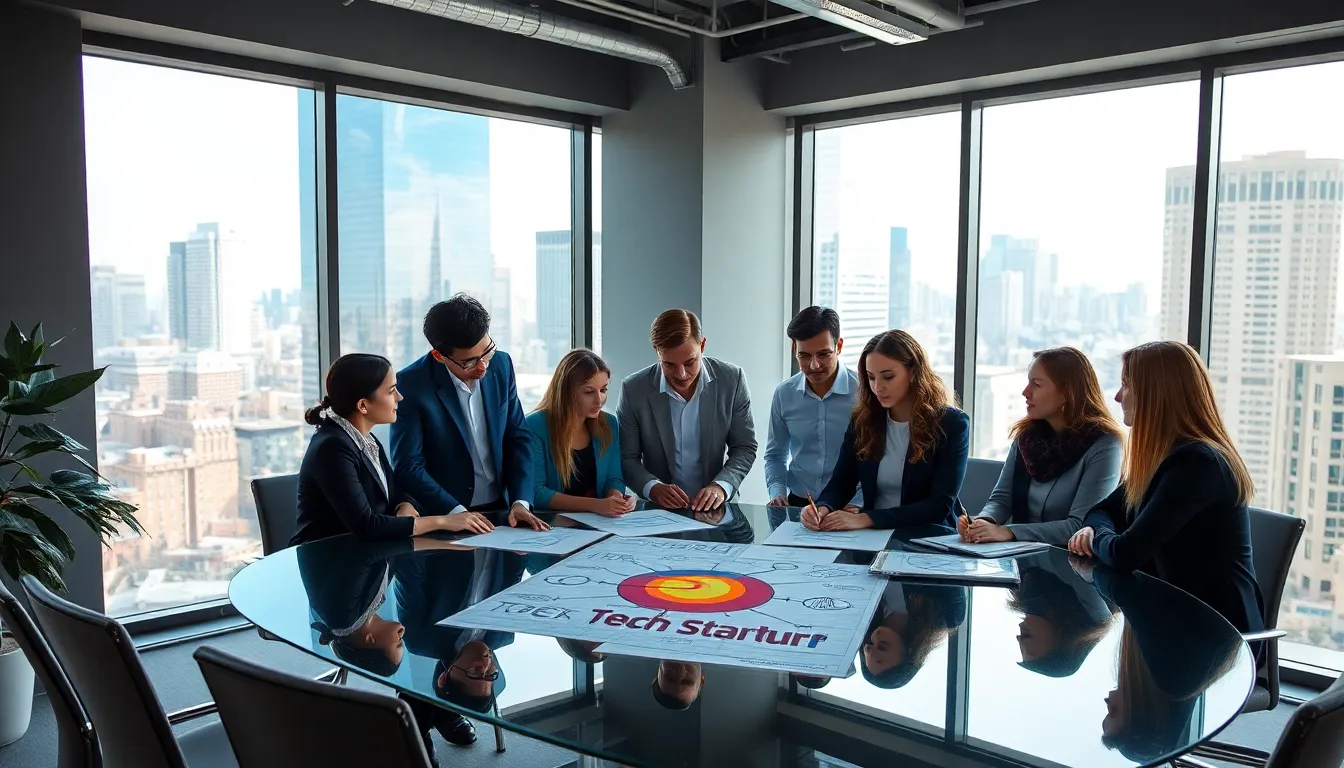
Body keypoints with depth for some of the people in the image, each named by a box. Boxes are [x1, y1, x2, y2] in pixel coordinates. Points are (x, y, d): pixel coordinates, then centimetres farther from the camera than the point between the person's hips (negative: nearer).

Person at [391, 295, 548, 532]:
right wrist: (457, 513, -20)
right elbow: (408, 466, -11)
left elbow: (518, 439, 5)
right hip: (443, 518, -3)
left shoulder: (501, 365, 0)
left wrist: (520, 502, -7)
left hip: (500, 510, 3)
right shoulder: (411, 385, -12)